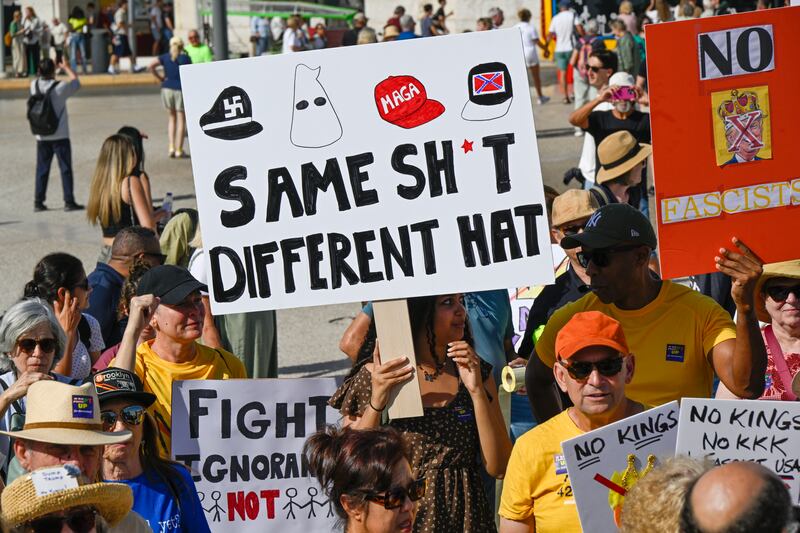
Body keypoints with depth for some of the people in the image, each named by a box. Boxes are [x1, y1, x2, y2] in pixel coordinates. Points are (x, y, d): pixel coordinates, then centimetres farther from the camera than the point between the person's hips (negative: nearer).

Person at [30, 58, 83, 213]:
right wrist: (66, 67, 16)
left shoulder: (34, 85, -4)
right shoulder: (60, 88, -16)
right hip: (60, 136, -4)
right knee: (65, 168, 2)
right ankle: (69, 201, 1)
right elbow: (75, 81, 3)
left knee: (42, 169, 11)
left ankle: (38, 201, 11)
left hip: (41, 137, 4)